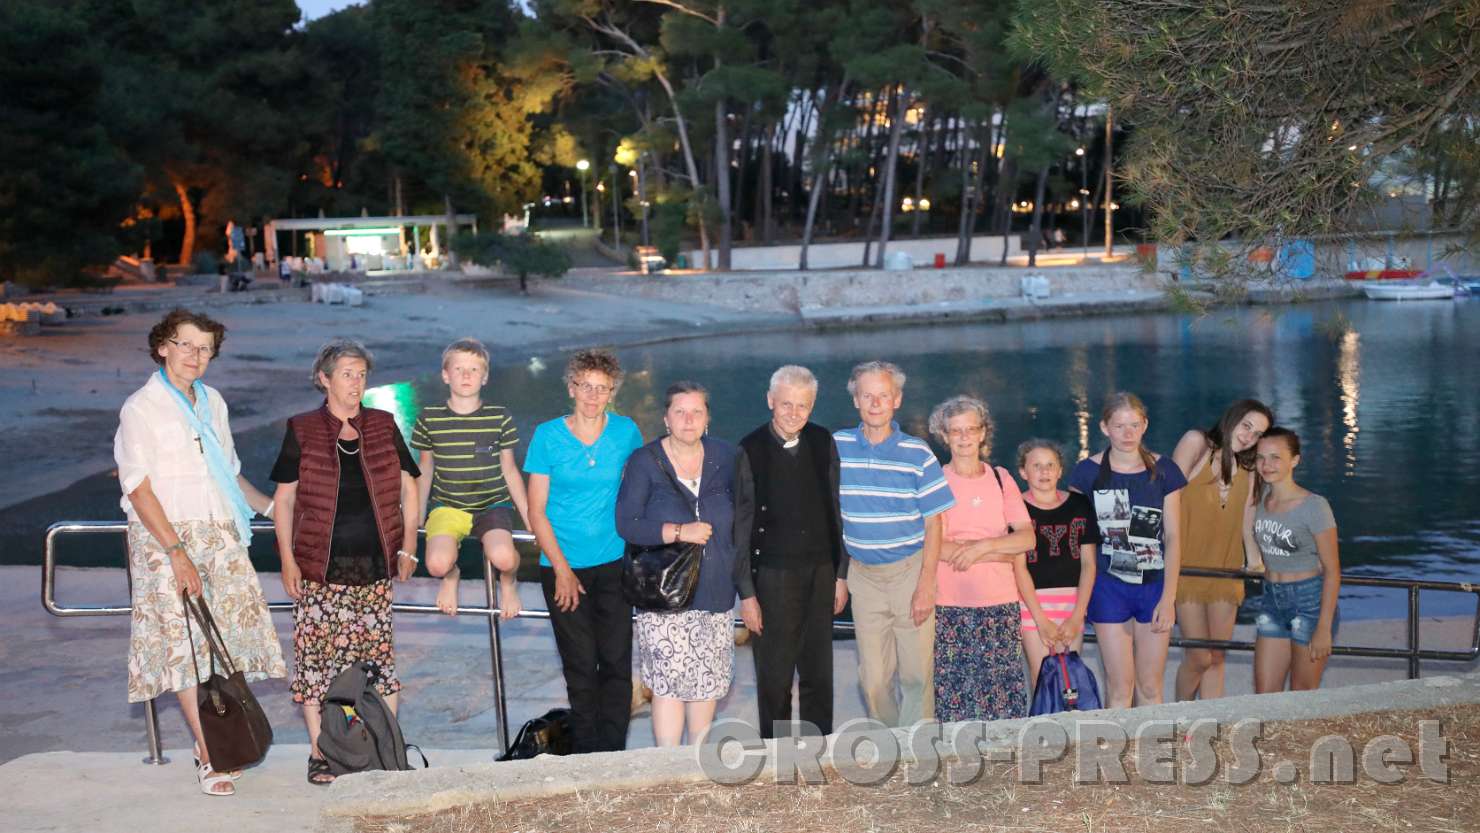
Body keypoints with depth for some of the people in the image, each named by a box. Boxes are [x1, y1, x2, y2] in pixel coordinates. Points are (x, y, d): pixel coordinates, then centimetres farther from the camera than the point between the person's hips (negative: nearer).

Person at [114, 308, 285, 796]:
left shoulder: (213, 403, 13)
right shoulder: (141, 408, -5)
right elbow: (138, 488, -10)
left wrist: (271, 506, 16)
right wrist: (177, 551, -17)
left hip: (219, 534, 6)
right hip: (165, 538, -5)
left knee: (230, 632, 0)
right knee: (184, 641, -6)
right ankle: (209, 758, -3)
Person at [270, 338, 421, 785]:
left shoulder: (383, 426, 8)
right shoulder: (302, 430, 2)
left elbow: (408, 489, 12)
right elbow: (284, 498, 5)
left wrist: (407, 547, 4)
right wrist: (287, 559, -2)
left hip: (374, 564, 1)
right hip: (320, 566, -1)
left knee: (379, 654, 2)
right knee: (316, 654, -1)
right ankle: (319, 753, 8)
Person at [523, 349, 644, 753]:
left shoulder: (626, 431, 2)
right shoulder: (548, 435, -4)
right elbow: (536, 511, -3)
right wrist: (562, 569, -10)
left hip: (614, 563, 2)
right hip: (563, 567, -1)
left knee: (616, 661, -1)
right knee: (580, 665, 3)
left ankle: (613, 750, 9)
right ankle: (587, 753, 15)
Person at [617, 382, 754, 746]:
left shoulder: (724, 457, 6)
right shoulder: (645, 461, -3)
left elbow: (739, 528, 11)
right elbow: (626, 524, -8)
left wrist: (747, 590, 10)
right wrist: (678, 531, -18)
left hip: (714, 592, 4)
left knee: (708, 682, 9)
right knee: (669, 683, -6)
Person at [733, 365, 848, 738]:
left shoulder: (823, 443, 3)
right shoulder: (751, 450, -8)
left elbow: (836, 509, 9)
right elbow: (742, 525, -5)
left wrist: (842, 574, 7)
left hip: (821, 572, 3)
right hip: (773, 577, -3)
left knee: (819, 674, 12)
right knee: (774, 678, 5)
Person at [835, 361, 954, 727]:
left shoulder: (918, 454, -4)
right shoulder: (837, 447, 0)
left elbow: (932, 524, -3)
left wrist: (926, 585, -9)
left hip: (910, 572, -2)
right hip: (863, 574, 2)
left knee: (917, 673, -1)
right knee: (873, 678, 6)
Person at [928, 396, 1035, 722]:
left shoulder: (1001, 479, 10)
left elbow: (1027, 537, 3)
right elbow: (935, 547, -11)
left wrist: (982, 547, -13)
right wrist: (1004, 553, -7)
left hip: (1000, 602, 3)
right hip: (949, 606, -3)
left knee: (1003, 696, 1)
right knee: (953, 697, -2)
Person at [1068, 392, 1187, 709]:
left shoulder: (1163, 470, 3)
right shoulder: (1088, 472, -1)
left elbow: (1173, 537, 2)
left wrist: (1168, 597, -4)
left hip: (1154, 586, 2)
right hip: (1108, 587, -1)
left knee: (1150, 687, 7)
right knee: (1119, 687, -2)